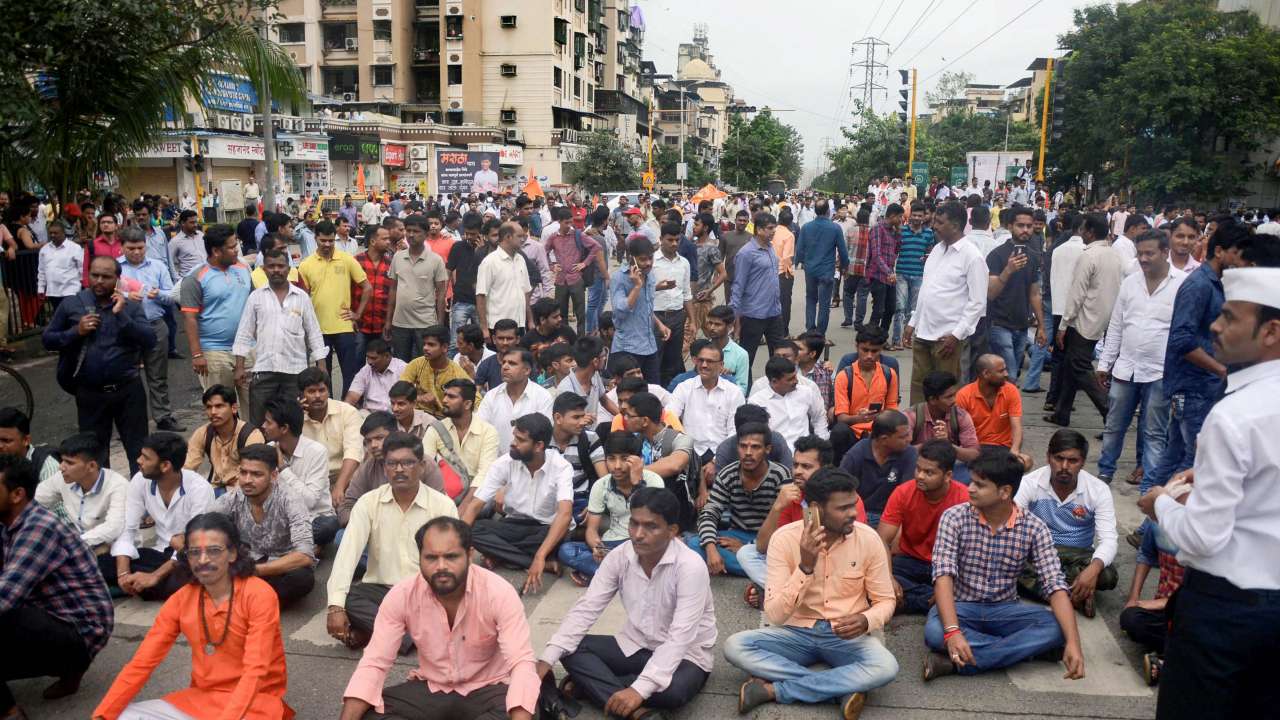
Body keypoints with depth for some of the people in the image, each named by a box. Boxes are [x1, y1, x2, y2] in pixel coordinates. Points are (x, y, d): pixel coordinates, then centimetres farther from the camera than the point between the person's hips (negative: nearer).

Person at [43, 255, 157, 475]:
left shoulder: (130, 307, 1)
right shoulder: (71, 305, 2)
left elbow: (150, 341, -11)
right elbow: (47, 339, 6)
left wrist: (121, 315, -17)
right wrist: (76, 332, -11)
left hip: (128, 390, -1)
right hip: (90, 393, 1)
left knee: (138, 448, 7)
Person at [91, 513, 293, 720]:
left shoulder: (259, 595, -14)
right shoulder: (181, 600, 3)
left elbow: (255, 671, -21)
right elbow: (142, 662, -1)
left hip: (254, 702, -6)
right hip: (200, 699, 6)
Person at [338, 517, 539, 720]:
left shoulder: (499, 593, -23)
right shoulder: (401, 596, -14)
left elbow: (522, 664, -30)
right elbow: (374, 663, -14)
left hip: (485, 689, -3)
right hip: (429, 688, 3)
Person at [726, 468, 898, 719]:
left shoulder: (868, 539, -11)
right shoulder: (785, 538, -14)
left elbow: (885, 601, 0)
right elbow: (774, 615, -18)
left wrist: (865, 620, -23)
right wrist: (805, 567, -30)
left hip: (847, 636, 0)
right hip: (798, 633, 0)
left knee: (886, 667, -32)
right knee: (734, 646, -25)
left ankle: (773, 690, -22)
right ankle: (844, 688, -23)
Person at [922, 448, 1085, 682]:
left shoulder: (1034, 528, -8)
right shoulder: (954, 518, -12)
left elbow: (1055, 586, -15)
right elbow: (943, 575, -22)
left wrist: (1073, 642, -30)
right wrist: (953, 631, -37)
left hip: (1004, 611, 2)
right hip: (961, 608, -2)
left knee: (1055, 627, -27)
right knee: (934, 632, -34)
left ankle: (954, 663, -27)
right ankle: (1028, 648, -19)